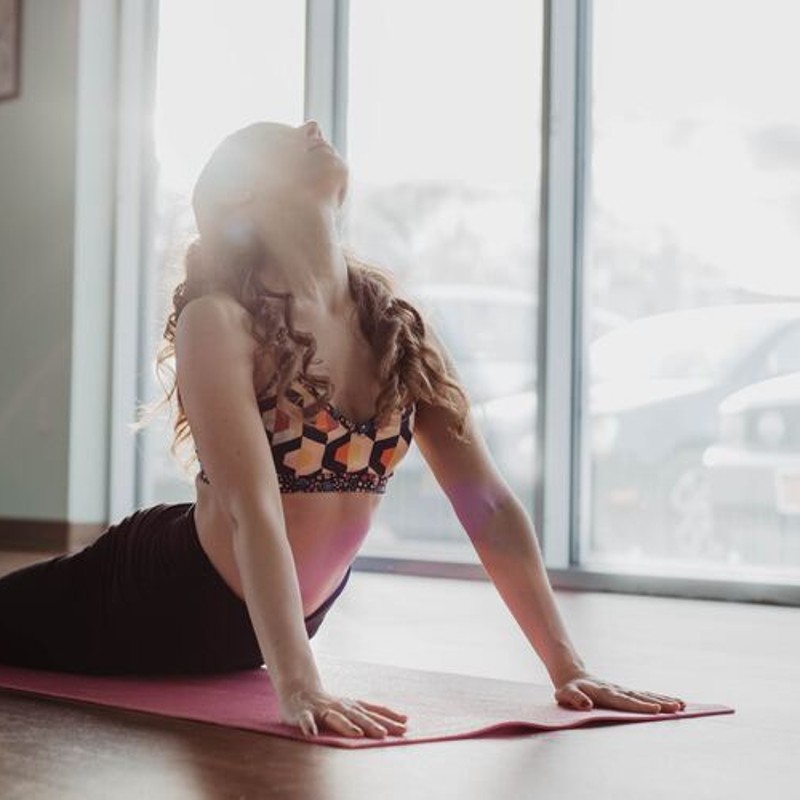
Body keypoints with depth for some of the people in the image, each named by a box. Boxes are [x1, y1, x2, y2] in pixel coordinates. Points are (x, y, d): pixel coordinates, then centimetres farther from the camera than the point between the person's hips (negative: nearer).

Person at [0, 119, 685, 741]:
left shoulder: (395, 320, -7)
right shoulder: (219, 318, -23)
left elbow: (487, 501, -9)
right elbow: (254, 511, -33)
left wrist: (568, 669, -15)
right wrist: (298, 689, -43)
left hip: (266, 621, 6)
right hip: (161, 601, -5)